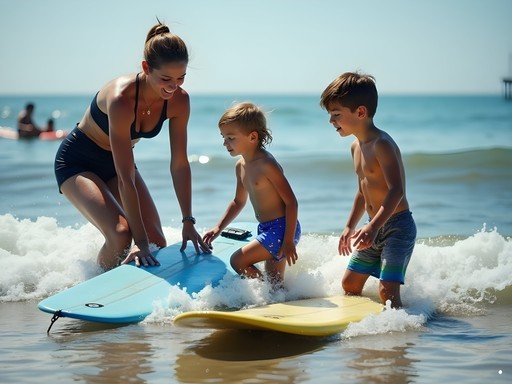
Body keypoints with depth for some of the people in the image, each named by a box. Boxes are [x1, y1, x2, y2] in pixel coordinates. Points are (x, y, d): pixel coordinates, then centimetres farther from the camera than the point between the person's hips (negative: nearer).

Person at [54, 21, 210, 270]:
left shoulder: (179, 101, -19)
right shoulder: (121, 98, -37)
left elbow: (179, 164, -9)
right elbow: (125, 179, -37)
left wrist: (188, 222, -13)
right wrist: (140, 241, -36)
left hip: (116, 163, 7)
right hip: (76, 162, -6)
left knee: (157, 243, -1)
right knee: (121, 234, -27)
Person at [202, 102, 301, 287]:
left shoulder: (267, 165, -19)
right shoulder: (241, 166, 9)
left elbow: (291, 202, -20)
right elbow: (239, 201, 23)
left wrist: (289, 241, -22)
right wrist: (219, 227, 15)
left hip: (281, 228, -9)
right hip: (268, 230, 9)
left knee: (238, 261, -11)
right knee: (274, 281, 14)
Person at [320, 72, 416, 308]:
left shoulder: (382, 144, -19)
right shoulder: (356, 147, 10)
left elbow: (396, 191, -29)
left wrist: (373, 227, -38)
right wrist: (350, 227, 24)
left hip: (398, 226, -9)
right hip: (375, 229, 10)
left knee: (387, 291, -17)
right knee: (349, 284, 13)